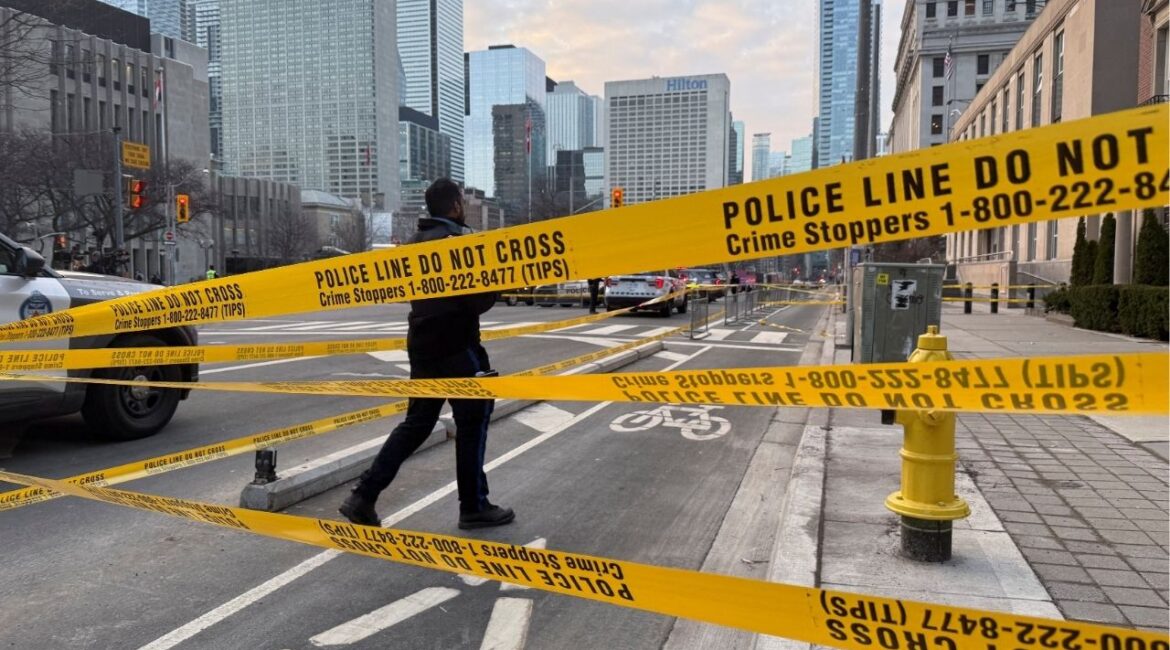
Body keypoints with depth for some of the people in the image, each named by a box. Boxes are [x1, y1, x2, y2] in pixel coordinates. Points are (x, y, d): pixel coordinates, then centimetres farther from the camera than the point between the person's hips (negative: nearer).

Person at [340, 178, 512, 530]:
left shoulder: (416, 243, 12)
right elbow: (478, 300, -16)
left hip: (422, 344, 8)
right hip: (456, 346, -8)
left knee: (417, 422, 12)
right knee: (473, 421, 4)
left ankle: (364, 495, 7)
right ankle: (474, 506, 13)